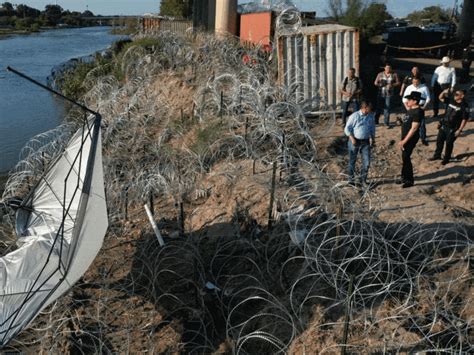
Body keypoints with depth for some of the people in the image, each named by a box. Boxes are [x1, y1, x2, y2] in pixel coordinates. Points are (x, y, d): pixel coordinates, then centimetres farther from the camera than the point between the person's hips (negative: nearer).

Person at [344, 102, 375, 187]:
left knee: (367, 162, -1)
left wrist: (372, 138, 6)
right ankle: (351, 180, 23)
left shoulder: (371, 116, 4)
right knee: (352, 161, 8)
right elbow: (347, 128, -7)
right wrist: (352, 139, -15)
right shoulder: (354, 116, -10)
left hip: (365, 142, 4)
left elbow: (372, 128, 18)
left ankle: (363, 180, 13)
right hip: (354, 141, -3)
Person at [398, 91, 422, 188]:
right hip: (406, 137, 9)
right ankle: (404, 177, 30)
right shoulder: (411, 109, 9)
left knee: (406, 158, -4)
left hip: (410, 138, -9)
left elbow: (414, 128, -23)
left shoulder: (417, 112, -20)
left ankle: (409, 180, 6)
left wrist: (404, 141, -22)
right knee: (405, 157, 17)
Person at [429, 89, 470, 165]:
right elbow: (440, 98, 13)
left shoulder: (464, 106, -16)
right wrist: (444, 92, -7)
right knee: (439, 140, 15)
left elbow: (465, 119, -15)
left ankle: (446, 159, 22)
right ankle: (437, 155, 32)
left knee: (449, 144, 6)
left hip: (453, 129, -6)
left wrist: (459, 130, -17)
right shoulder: (451, 101, 1)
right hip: (443, 125, 6)